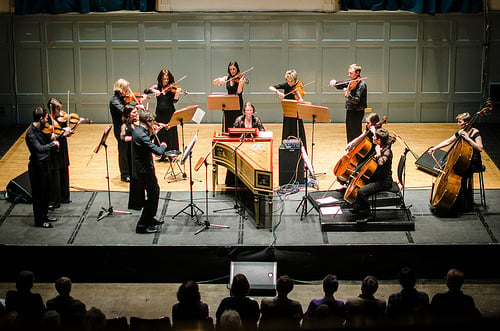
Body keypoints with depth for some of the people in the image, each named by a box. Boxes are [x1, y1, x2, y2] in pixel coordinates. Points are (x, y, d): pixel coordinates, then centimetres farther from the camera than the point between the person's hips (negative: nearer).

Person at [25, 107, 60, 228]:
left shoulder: (40, 129, 4)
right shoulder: (31, 134, -23)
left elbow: (46, 141, 17)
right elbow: (40, 149, -35)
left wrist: (51, 137, -2)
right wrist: (53, 144, -25)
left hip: (45, 163, 9)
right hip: (37, 166, -9)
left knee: (46, 191, 20)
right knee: (38, 194, 3)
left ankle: (44, 215, 34)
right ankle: (39, 220, 13)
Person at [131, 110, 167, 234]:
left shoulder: (136, 130, 3)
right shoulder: (141, 135, -27)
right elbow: (158, 151, -30)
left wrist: (151, 132, 6)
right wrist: (163, 145, -9)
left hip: (141, 168, 10)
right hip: (144, 170, -10)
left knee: (155, 191, 24)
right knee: (152, 196, -1)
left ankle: (150, 218, 37)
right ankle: (142, 226, 4)